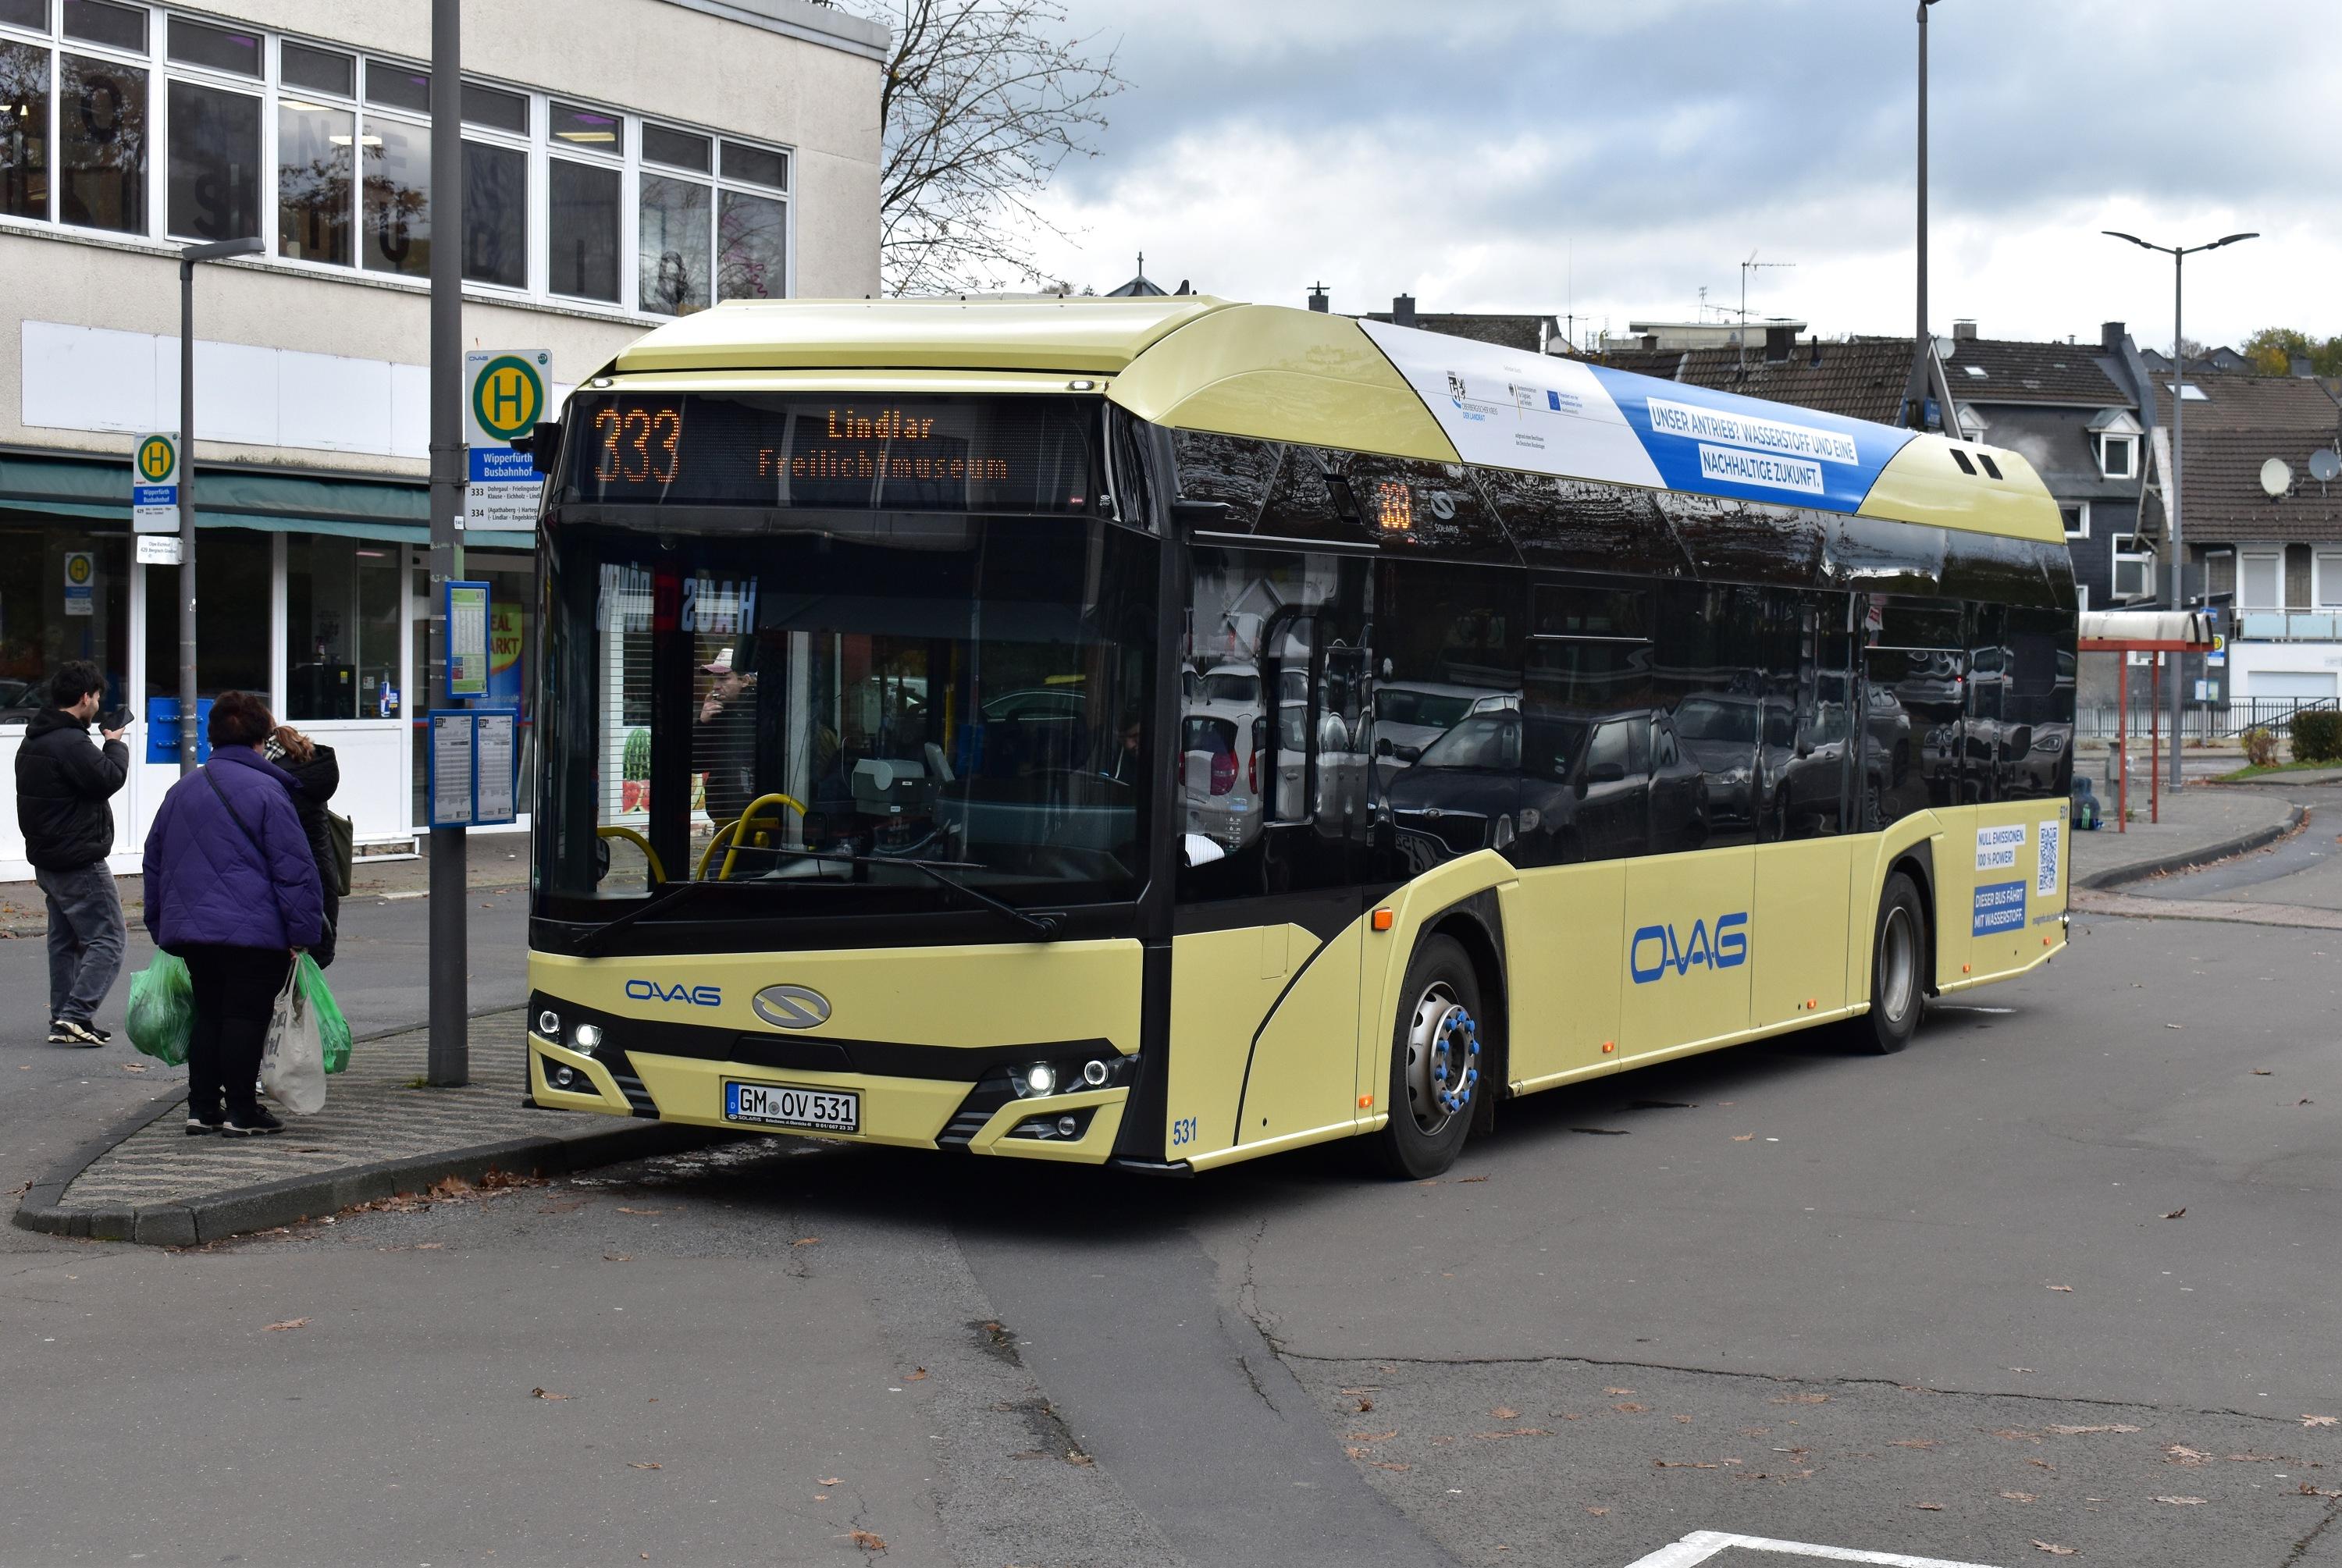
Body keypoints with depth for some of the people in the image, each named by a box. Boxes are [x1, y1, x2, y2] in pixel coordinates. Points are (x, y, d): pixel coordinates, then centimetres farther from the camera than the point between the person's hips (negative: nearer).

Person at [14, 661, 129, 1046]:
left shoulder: (32, 743, 14)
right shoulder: (70, 743, -20)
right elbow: (109, 777, -20)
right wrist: (115, 745, -4)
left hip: (47, 859, 10)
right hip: (80, 862, -10)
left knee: (65, 940, 15)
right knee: (108, 939, -7)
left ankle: (62, 1021, 16)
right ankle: (77, 1014, -16)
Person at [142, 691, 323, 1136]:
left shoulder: (181, 791, 13)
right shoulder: (266, 791, -9)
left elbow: (155, 862, 21)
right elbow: (294, 868, -13)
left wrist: (162, 926, 29)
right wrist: (303, 932, -9)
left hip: (189, 932, 7)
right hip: (254, 932, -7)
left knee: (208, 1015, 15)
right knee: (245, 1017, -2)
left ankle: (202, 1107, 15)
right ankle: (241, 1112, 0)